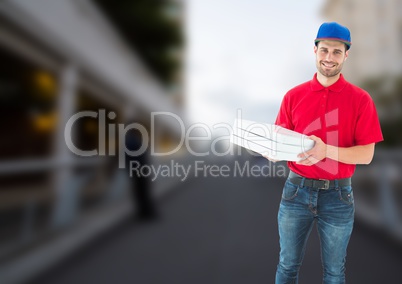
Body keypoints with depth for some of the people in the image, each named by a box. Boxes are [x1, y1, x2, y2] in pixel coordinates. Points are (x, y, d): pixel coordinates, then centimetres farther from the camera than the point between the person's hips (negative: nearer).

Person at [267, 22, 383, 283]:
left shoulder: (360, 99, -5)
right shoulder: (294, 95, 0)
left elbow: (366, 155, -8)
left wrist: (326, 150, -24)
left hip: (338, 195, -1)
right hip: (296, 190, 1)